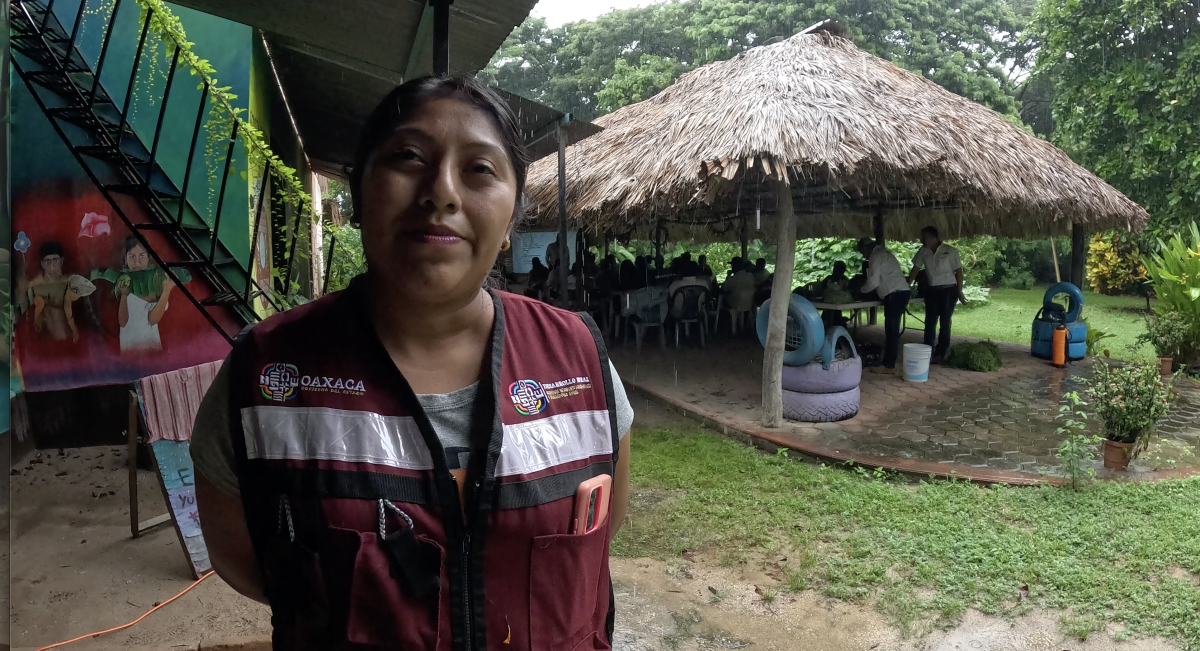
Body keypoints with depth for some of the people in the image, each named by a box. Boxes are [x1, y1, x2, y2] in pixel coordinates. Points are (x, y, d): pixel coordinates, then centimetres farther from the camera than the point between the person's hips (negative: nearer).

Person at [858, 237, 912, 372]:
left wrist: (861, 290, 5)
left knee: (891, 330, -8)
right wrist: (866, 289, 23)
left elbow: (873, 282, -12)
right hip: (900, 293, 10)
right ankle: (890, 363, 13)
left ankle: (888, 365, -7)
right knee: (892, 330, 10)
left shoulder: (876, 256, -6)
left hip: (895, 294, -10)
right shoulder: (882, 253, 25)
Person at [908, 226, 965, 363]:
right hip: (932, 291, 4)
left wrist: (960, 292, -6)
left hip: (949, 290, -4)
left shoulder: (950, 251, -10)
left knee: (944, 323, 1)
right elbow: (916, 269, 8)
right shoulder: (923, 251, 1)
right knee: (929, 323, 5)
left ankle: (940, 354, 7)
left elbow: (958, 271, -5)